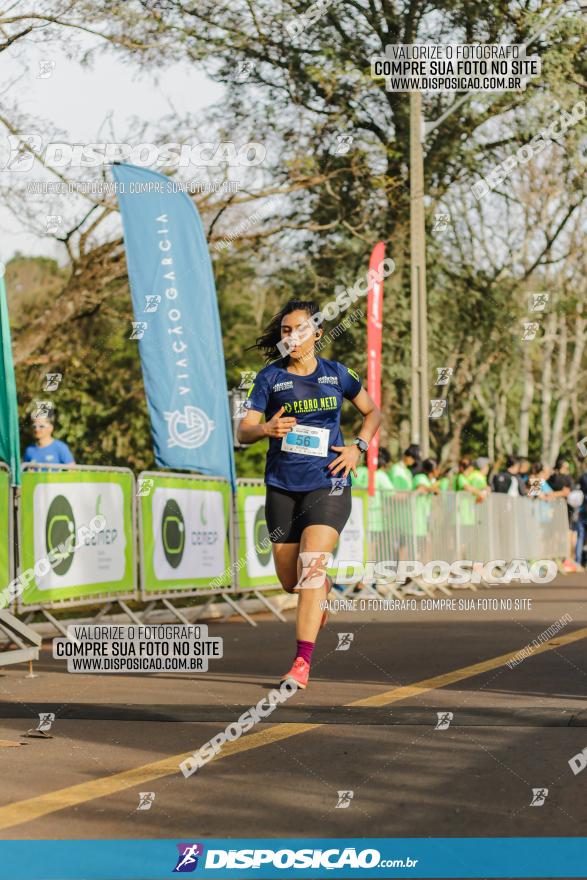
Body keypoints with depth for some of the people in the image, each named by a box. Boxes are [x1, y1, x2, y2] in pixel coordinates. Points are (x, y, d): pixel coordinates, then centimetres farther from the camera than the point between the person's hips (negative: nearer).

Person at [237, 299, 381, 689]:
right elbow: (243, 431, -2)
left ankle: (302, 664, -20)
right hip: (282, 486, 2)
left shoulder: (337, 374, 4)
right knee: (290, 581, 9)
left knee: (311, 567, -19)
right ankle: (324, 588, 48)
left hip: (328, 483, -2)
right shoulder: (270, 377, 1)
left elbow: (373, 413, 18)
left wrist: (358, 448, 0)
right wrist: (266, 429, -25)